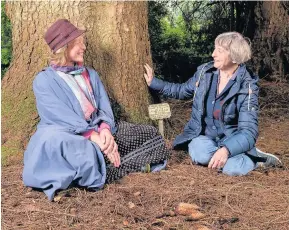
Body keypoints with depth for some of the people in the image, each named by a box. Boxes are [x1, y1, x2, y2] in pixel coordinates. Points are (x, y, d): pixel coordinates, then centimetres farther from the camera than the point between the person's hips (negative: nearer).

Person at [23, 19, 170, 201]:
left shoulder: (90, 75, 17)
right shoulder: (44, 80, -3)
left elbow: (105, 108, 7)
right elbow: (61, 117, -15)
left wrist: (105, 129, -16)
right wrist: (94, 136, -26)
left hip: (98, 132, 7)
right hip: (68, 137, -6)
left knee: (150, 134, -6)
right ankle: (132, 164, -23)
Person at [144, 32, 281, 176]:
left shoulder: (247, 86, -15)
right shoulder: (205, 71, -3)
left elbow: (248, 131, -22)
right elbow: (182, 91, 19)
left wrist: (226, 149, -40)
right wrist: (153, 82, 12)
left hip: (230, 139, -2)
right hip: (202, 136, 3)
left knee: (234, 168, -34)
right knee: (201, 155, -34)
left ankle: (252, 158, -1)